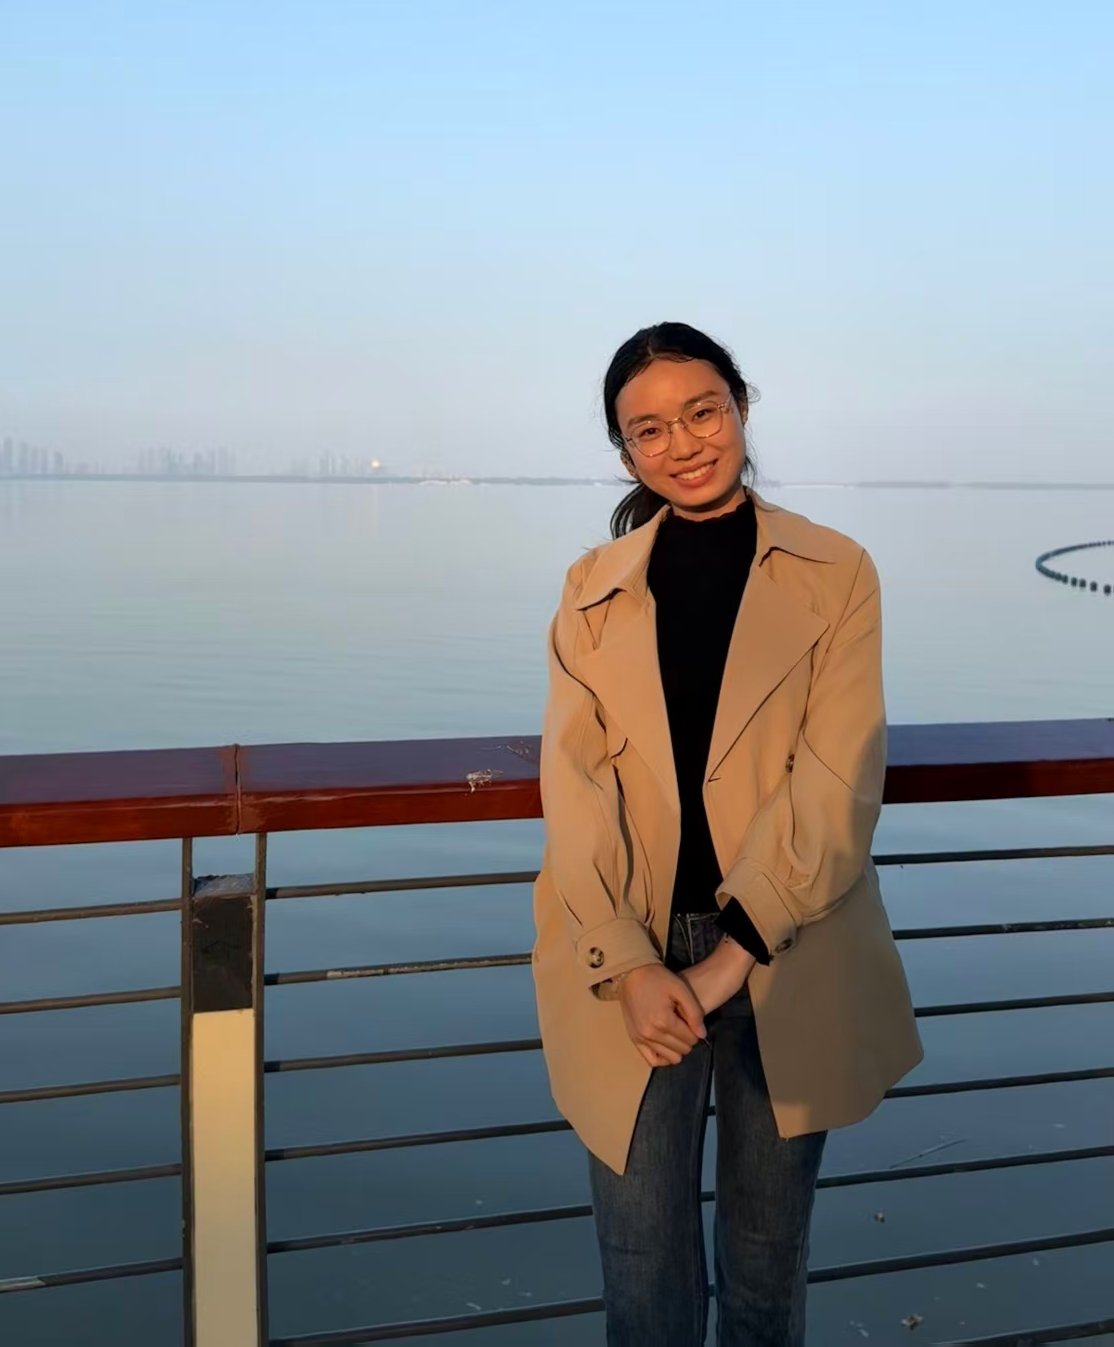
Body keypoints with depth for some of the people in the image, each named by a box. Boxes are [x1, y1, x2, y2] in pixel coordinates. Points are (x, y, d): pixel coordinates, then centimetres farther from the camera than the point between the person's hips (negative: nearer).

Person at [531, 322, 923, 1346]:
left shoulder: (836, 575, 0)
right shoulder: (595, 589, 5)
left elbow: (839, 780, -9)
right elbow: (574, 784, -4)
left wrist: (733, 953, -15)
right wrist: (631, 966, -15)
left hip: (786, 963, -1)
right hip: (631, 959, 1)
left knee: (769, 1248, 15)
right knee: (645, 1254, 8)